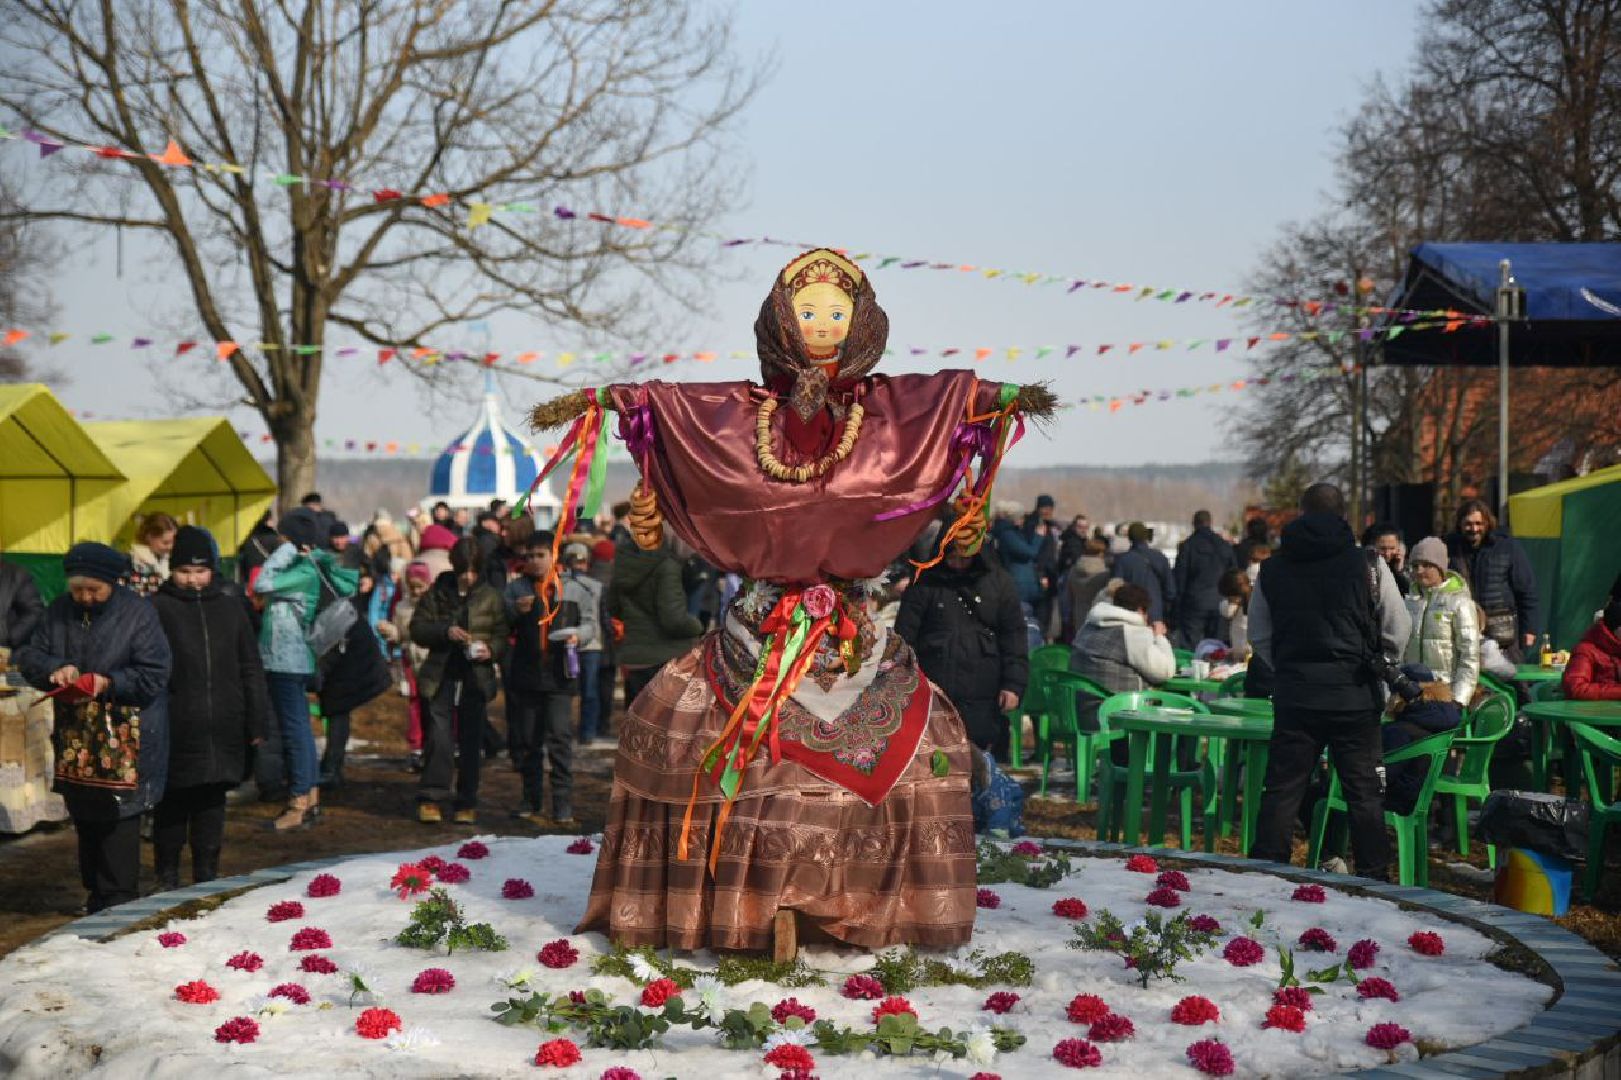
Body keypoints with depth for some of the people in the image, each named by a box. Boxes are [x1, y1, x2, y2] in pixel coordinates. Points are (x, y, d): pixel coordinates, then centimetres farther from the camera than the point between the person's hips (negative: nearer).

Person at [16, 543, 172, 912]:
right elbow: (29, 655, 7)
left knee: (118, 817, -7)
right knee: (84, 814, 13)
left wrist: (109, 683, -22)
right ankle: (96, 893, 25)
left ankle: (120, 899, 1)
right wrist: (54, 669, -13)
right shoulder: (60, 611, 7)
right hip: (76, 738, 5)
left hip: (124, 738, -5)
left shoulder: (137, 613, -8)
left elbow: (154, 674, -10)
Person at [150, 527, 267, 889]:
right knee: (173, 804, 4)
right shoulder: (158, 609, -1)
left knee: (212, 803, 9)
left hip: (222, 730, 3)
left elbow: (251, 668, 13)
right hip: (175, 732, -3)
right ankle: (167, 878, 17)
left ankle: (207, 875, 19)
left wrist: (256, 722, 9)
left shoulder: (230, 608, 11)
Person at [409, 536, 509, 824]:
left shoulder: (491, 597, 3)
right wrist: (445, 631, -16)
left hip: (476, 677, 1)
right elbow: (417, 628, 0)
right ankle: (430, 798, -1)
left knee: (471, 741, 5)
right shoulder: (438, 592, 2)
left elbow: (502, 636, 5)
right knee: (438, 736, -9)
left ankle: (467, 803, 14)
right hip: (442, 675, -1)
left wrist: (491, 649, -16)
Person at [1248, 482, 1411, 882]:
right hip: (1355, 695, -1)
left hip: (1294, 695, 2)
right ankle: (1375, 878, 8)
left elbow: (1259, 638, 9)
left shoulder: (1272, 570, 4)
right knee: (1364, 792, 6)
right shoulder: (1368, 567, -4)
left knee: (1282, 790, 6)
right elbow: (1398, 632, 1)